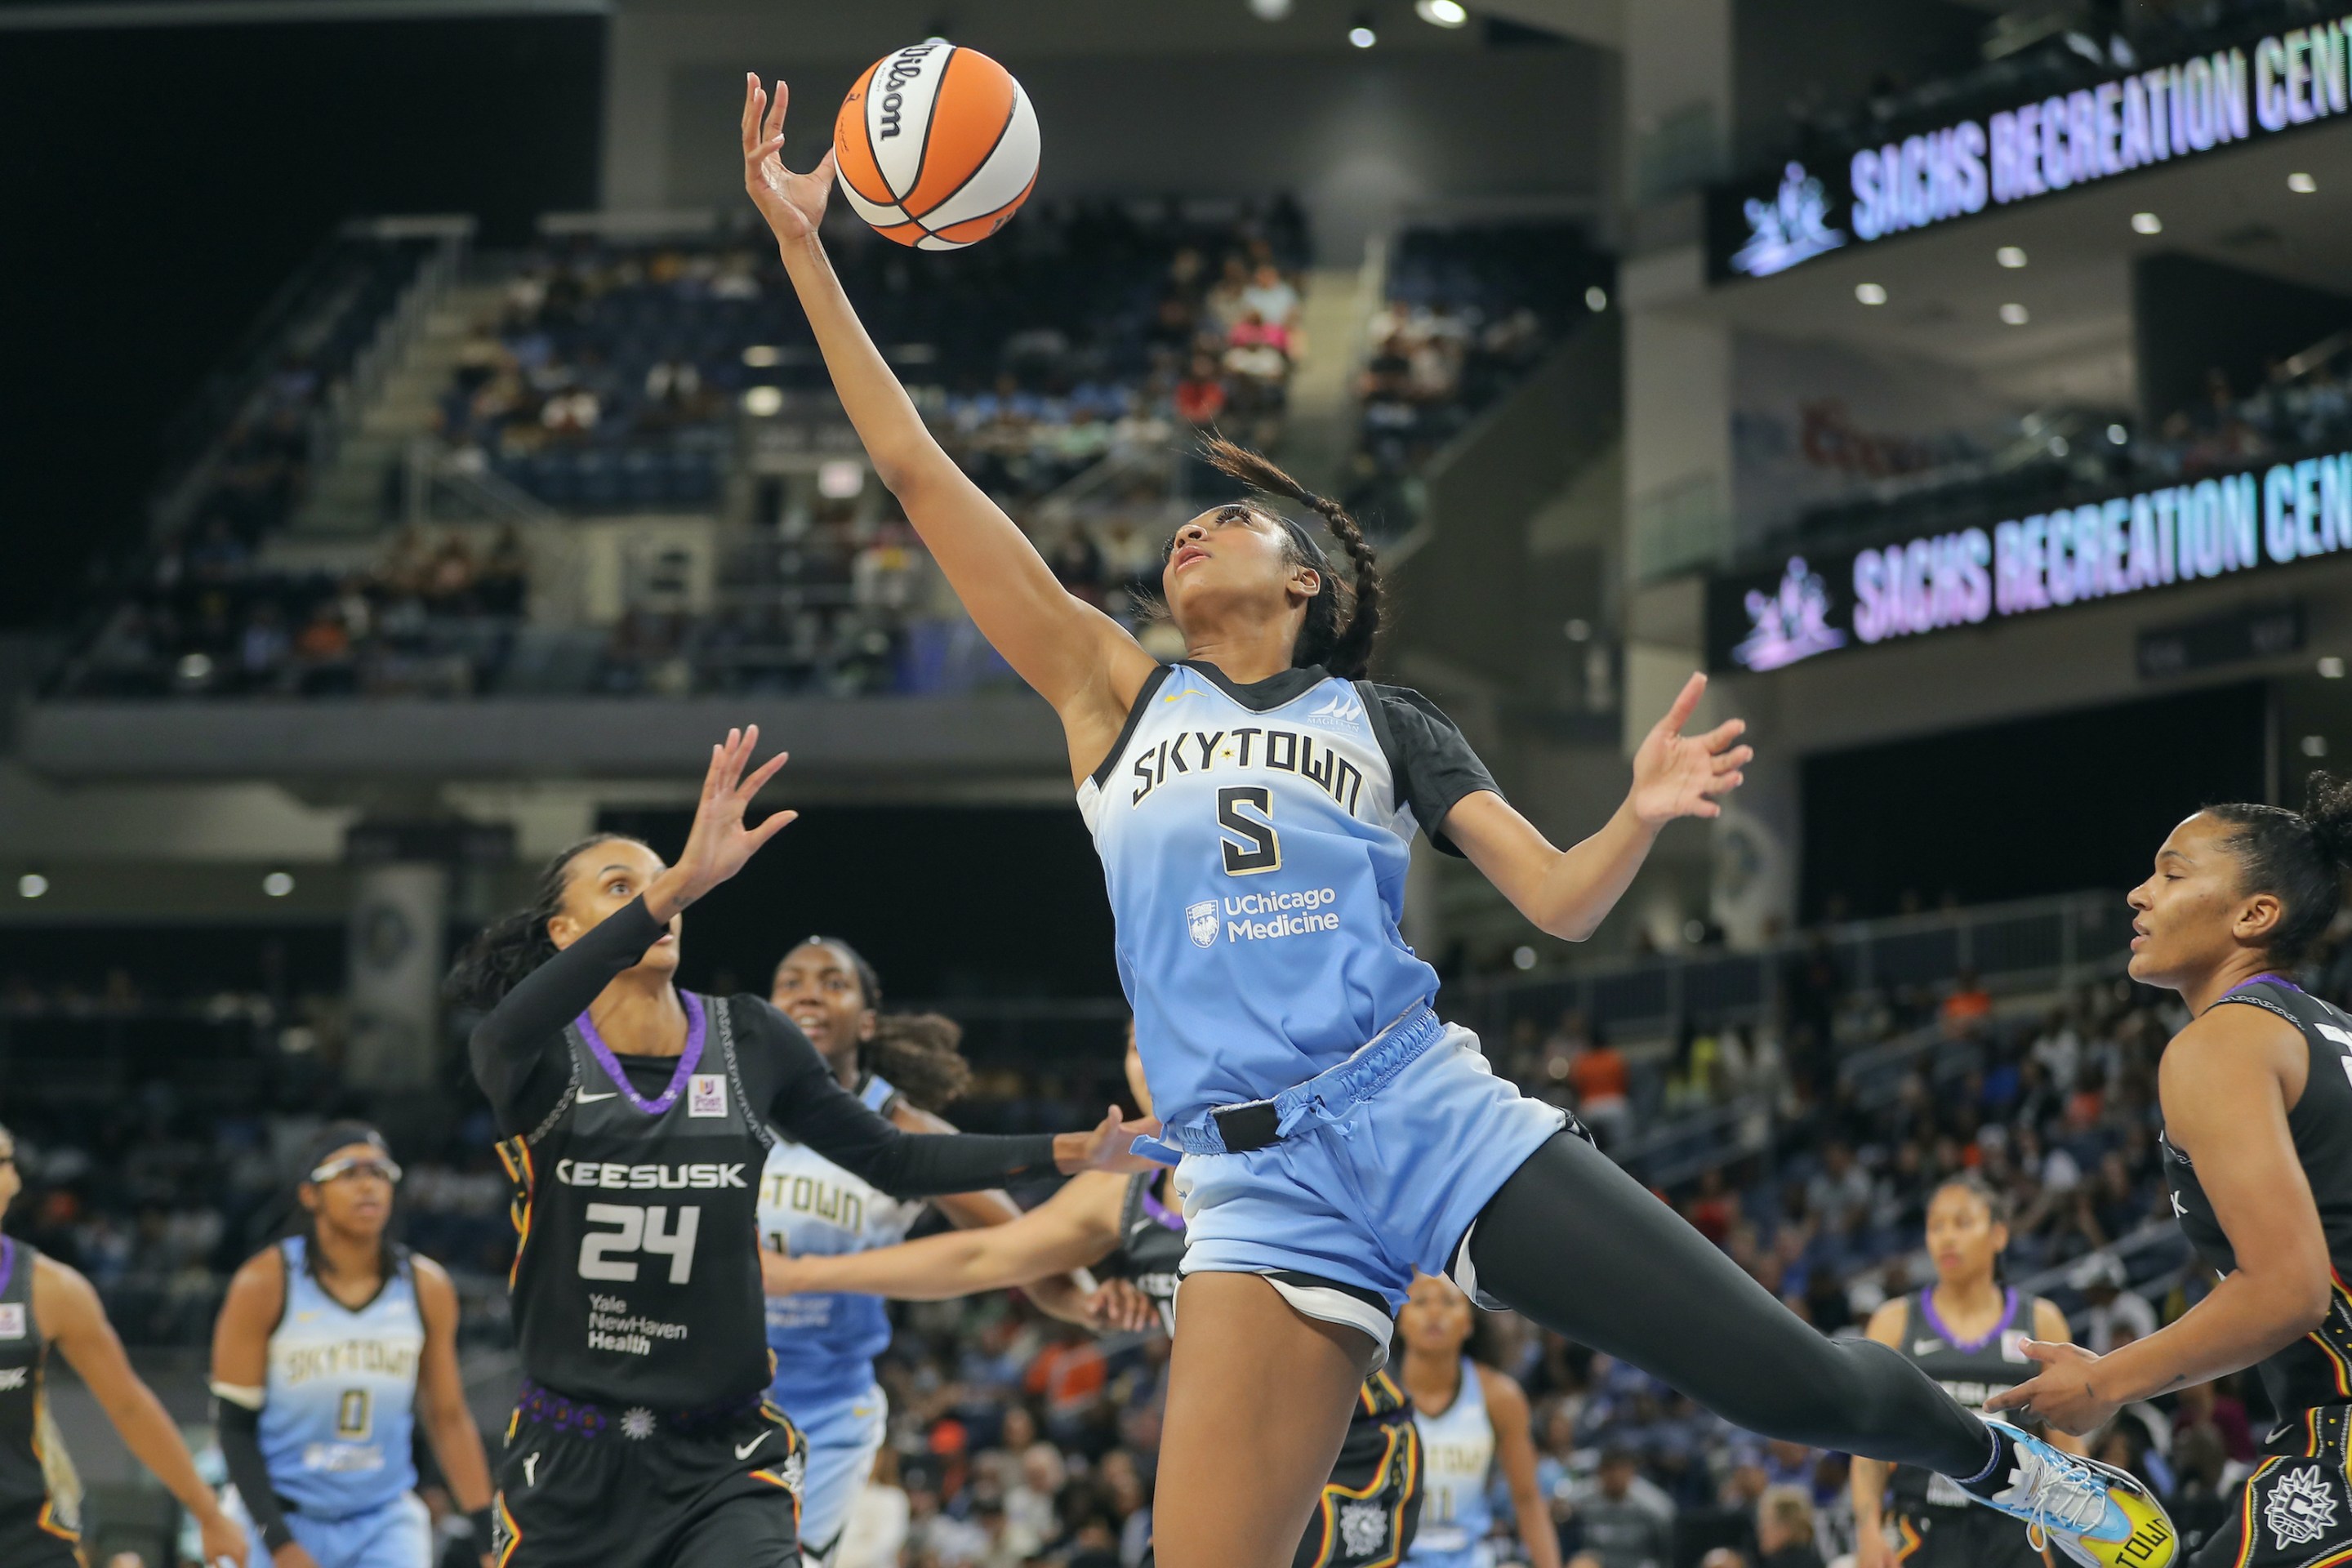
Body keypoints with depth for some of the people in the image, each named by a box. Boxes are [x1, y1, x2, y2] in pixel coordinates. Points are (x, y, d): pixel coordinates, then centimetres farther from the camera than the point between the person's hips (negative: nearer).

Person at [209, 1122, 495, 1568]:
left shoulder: (427, 1289, 0)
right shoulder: (266, 1284, -9)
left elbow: (448, 1419, 8)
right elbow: (236, 1427, -7)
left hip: (386, 1521, 2)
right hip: (280, 1519, -2)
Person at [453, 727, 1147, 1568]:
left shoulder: (749, 1042, 2)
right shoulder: (535, 1056, -7)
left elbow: (892, 1159, 11)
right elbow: (511, 1029, -33)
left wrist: (1067, 1150, 0)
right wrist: (678, 885, -46)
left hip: (721, 1461, 1)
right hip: (567, 1465, 0)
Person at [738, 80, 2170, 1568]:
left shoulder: (1381, 718, 15)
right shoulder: (1117, 691, 14)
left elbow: (1559, 899, 7)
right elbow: (918, 471, 10)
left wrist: (1642, 816, -15)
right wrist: (804, 245, 6)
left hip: (1434, 1113, 0)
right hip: (1261, 1182, 0)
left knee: (1795, 1383, -2)